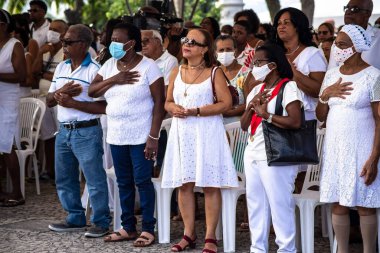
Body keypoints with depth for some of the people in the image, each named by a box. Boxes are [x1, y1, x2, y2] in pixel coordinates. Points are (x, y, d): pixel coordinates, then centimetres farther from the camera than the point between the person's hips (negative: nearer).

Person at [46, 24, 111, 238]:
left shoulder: (94, 71, -13)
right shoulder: (61, 68, 11)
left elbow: (104, 107, -19)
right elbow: (49, 101, 13)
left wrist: (71, 102, -20)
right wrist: (60, 92, -9)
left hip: (87, 132, -8)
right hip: (64, 131, 8)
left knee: (95, 179, -2)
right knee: (64, 179, 15)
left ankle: (102, 222, 9)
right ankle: (76, 219, 28)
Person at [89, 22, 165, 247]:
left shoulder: (148, 67, -10)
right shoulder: (110, 65, 8)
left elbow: (159, 103, -12)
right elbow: (92, 91, 4)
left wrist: (154, 136, -17)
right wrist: (114, 80, -12)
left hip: (141, 137, -6)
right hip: (116, 136, 6)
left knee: (143, 182, -3)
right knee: (124, 183, 12)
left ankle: (148, 229, 5)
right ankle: (128, 227, 21)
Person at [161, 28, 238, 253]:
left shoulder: (214, 73, -3)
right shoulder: (177, 72, 12)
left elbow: (226, 103, -9)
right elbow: (168, 101, 17)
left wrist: (196, 111, -16)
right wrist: (174, 108, -7)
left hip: (207, 131, -5)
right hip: (182, 132, 5)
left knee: (210, 184, -4)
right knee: (184, 184, 5)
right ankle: (189, 234, 15)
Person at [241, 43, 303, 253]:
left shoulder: (288, 87, -7)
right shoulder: (257, 90, 17)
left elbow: (295, 122, -19)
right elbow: (244, 126, 15)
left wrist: (266, 115, -17)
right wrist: (251, 107, -3)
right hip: (253, 154, 8)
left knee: (280, 204, -6)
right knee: (255, 204, 10)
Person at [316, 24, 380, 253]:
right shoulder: (331, 75, 10)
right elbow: (321, 116, 13)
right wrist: (325, 95, -7)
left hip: (361, 149, -5)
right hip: (335, 148, 5)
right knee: (338, 205, 6)